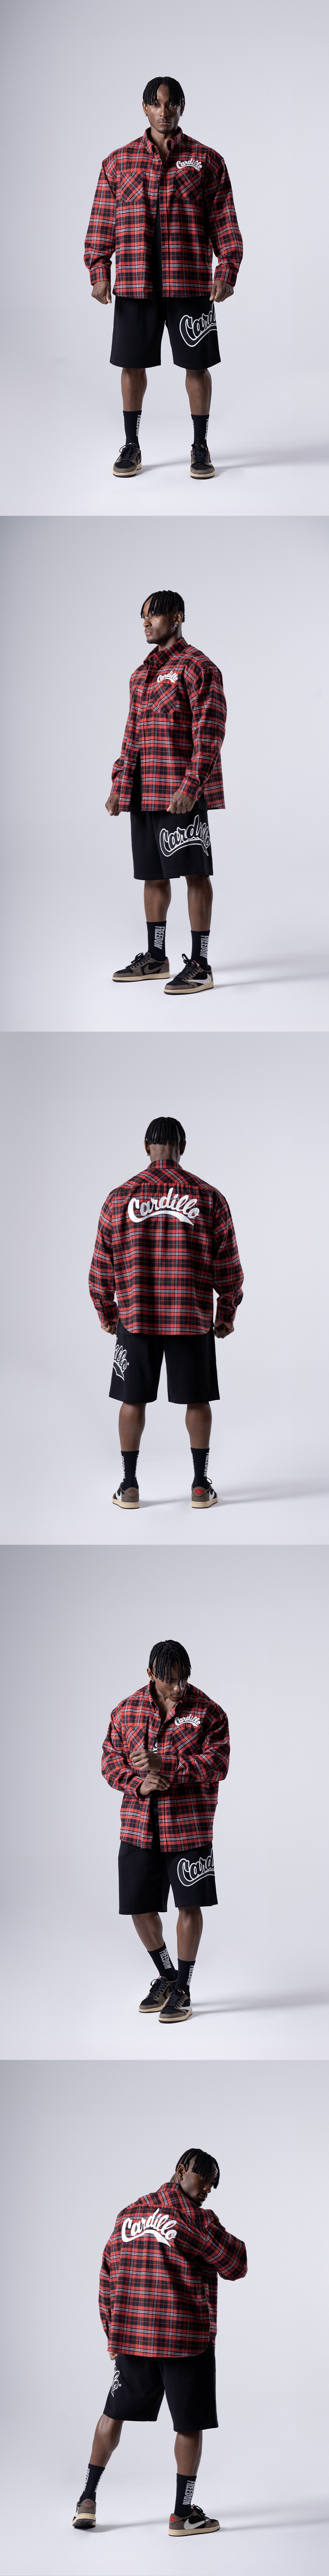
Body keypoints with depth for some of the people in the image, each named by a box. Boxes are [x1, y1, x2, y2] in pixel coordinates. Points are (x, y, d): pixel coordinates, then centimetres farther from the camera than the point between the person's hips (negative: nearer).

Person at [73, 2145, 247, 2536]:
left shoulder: (128, 2215, 9)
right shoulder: (198, 2220, -11)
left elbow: (107, 2280, 12)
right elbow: (235, 2266, -7)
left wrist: (113, 2334, 19)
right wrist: (249, 2244, 12)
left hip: (130, 2337, 5)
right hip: (186, 2339, -5)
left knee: (115, 2413, 17)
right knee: (189, 2424, 6)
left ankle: (88, 2499, 18)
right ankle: (183, 2514, 9)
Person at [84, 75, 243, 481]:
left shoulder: (207, 161, 5)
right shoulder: (118, 163, 7)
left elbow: (224, 221, 3)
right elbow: (102, 221, 7)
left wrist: (226, 272, -6)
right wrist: (99, 273, -1)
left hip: (190, 281, -1)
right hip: (134, 283, 1)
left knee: (197, 363, 1)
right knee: (132, 363, 4)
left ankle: (200, 447, 12)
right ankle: (131, 446, 16)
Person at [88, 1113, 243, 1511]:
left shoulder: (120, 1198, -3)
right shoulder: (209, 1198, -4)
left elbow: (102, 1268, 1)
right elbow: (228, 1266, -1)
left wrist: (107, 1315, 15)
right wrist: (227, 1315, 12)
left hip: (136, 1317, 0)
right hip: (193, 1320, 0)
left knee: (133, 1399, 11)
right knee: (197, 1399, 12)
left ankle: (129, 1486, 14)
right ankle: (201, 1486, 13)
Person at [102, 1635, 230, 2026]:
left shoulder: (208, 1712, -5)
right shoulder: (126, 1711, 4)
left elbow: (216, 1765, -12)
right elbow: (110, 1760, 5)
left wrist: (164, 1766, -21)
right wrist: (139, 1784, -14)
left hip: (189, 1826, -3)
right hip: (139, 1827, 3)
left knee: (189, 1905, 0)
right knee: (139, 1906, 7)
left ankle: (182, 1989, 12)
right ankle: (166, 1975, 29)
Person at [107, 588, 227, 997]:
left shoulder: (198, 668, -8)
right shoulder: (142, 674, 17)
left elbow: (209, 733, -14)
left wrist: (191, 787, -22)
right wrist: (119, 785, 16)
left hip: (182, 792, -8)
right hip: (144, 792, 8)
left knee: (195, 872, -5)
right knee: (153, 873, 13)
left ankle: (200, 966, -4)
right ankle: (155, 958, 23)